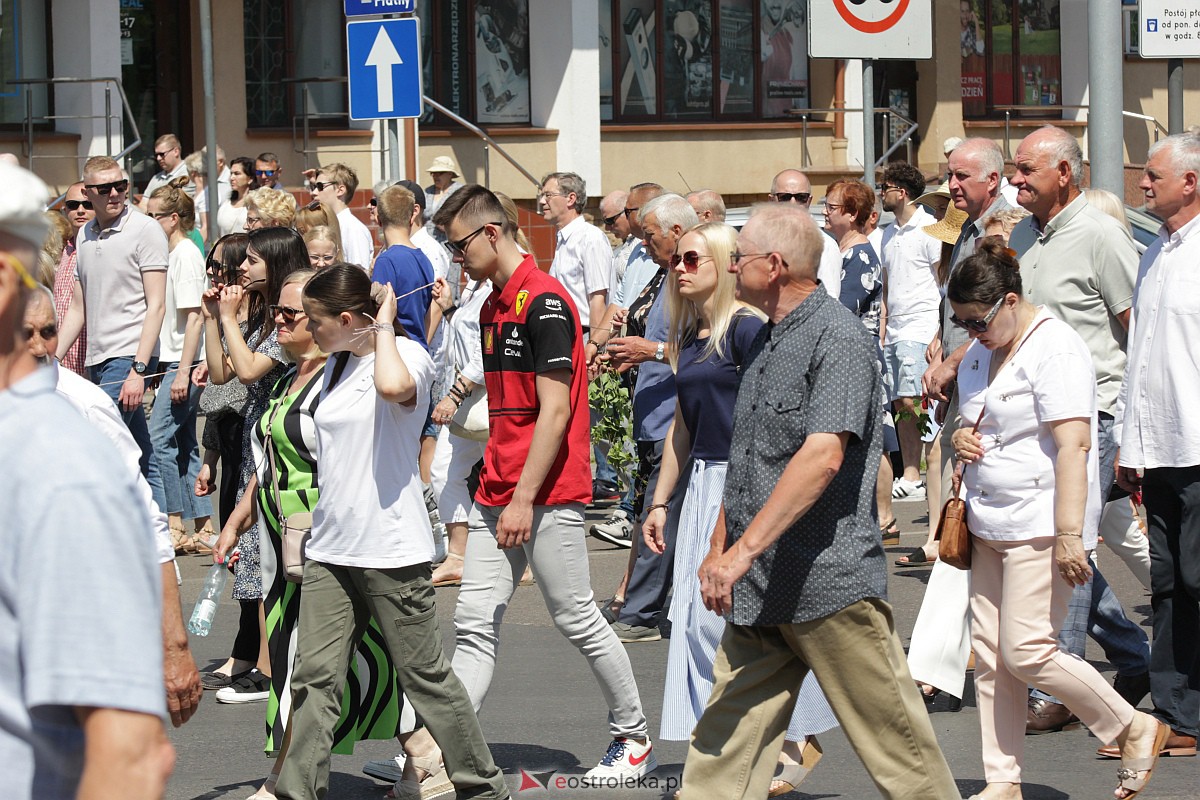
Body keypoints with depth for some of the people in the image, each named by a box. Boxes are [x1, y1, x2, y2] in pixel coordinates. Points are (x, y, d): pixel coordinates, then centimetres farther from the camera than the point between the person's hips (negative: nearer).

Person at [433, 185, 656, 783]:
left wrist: (524, 499, -20)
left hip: (548, 495, -9)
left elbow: (555, 410, -18)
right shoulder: (493, 305, 15)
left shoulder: (544, 301, -14)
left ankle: (634, 737, 17)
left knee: (575, 617, 1)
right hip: (497, 492, 9)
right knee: (475, 623, 1)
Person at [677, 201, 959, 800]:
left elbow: (822, 457, -25)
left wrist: (743, 550, -27)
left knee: (893, 740, 1)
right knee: (724, 744, 4)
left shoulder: (838, 336, -14)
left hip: (830, 581, -9)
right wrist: (718, 547, 19)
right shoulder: (765, 342, 16)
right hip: (757, 591, 9)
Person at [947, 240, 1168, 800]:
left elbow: (1073, 445, -21)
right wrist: (961, 440, 5)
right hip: (990, 524, 9)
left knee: (1025, 652, -13)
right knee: (990, 654, 6)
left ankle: (1134, 729, 4)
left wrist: (1069, 534, -26)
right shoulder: (979, 353, 14)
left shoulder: (1055, 349, -14)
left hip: (1040, 527, -9)